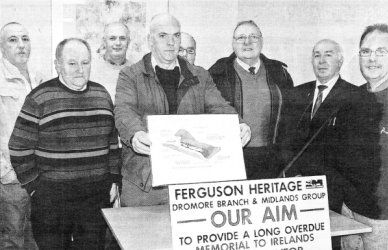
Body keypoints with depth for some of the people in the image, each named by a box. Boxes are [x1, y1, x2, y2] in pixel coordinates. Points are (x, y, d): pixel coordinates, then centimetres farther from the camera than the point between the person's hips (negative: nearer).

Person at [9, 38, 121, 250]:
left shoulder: (102, 95, 8)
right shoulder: (39, 99, -6)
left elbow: (112, 142, 14)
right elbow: (19, 148, -4)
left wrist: (113, 180, 10)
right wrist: (34, 186, -6)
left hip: (97, 195, 4)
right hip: (52, 198, -3)